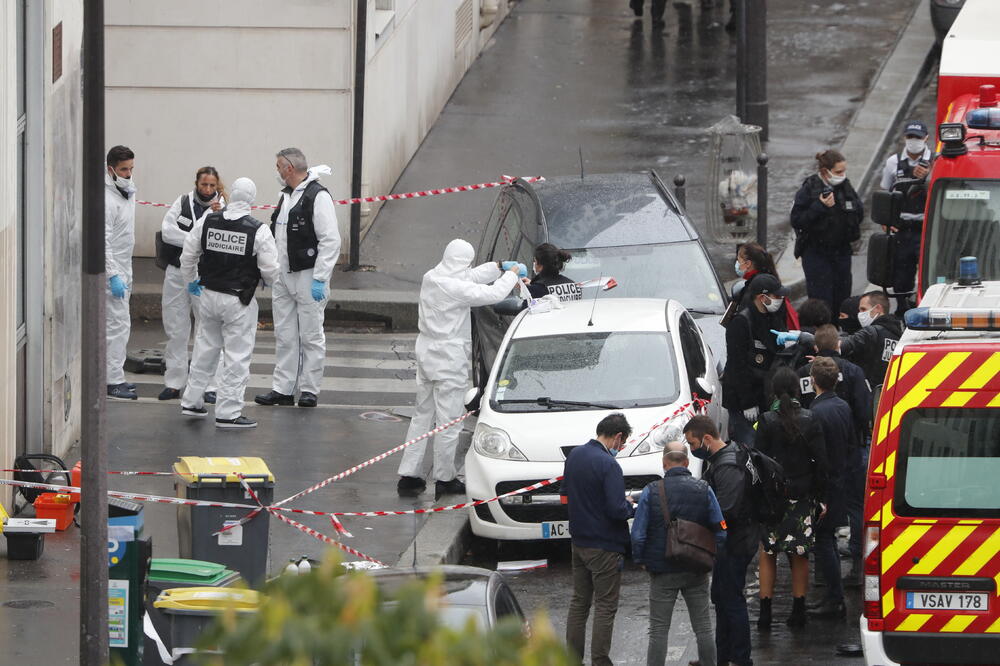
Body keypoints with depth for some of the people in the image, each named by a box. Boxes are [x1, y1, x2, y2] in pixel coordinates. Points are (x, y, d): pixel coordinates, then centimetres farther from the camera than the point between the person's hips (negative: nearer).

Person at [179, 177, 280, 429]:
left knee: (205, 349, 19)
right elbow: (270, 269, -11)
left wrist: (191, 280, 24)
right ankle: (228, 412, 2)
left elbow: (188, 255, 6)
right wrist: (273, 280, 13)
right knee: (237, 355, 2)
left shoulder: (207, 222, -3)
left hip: (209, 295, 5)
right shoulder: (258, 231, -15)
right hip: (239, 301, -5)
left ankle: (192, 401, 27)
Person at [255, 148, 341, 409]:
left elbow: (330, 241, -16)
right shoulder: (286, 196, 15)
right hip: (283, 277, 9)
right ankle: (282, 389, 13)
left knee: (311, 336, -1)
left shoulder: (318, 196, -13)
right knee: (284, 336, 9)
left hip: (308, 277, -9)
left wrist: (319, 279, -19)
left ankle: (309, 389, 5)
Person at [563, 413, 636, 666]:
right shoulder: (608, 465, -21)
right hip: (605, 546, -8)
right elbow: (617, 510, -24)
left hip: (578, 541, 8)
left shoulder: (575, 455, 5)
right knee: (605, 607, 0)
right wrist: (631, 508, -3)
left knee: (579, 602, 15)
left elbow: (566, 493, 17)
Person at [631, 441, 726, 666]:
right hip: (696, 571, 2)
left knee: (658, 629, 3)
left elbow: (638, 535, -10)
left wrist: (640, 560, 5)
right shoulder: (704, 490, -4)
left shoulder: (652, 492, -10)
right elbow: (720, 531, -2)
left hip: (663, 571, -2)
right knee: (703, 626, 13)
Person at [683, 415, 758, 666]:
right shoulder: (721, 459, 10)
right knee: (721, 598, 19)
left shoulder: (727, 468, -23)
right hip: (728, 542, 11)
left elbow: (725, 511, -29)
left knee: (731, 599, -4)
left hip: (735, 542, -11)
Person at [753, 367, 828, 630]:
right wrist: (821, 497, 5)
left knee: (767, 554, 7)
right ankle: (798, 611, 12)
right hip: (803, 496, 2)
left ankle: (765, 612, 3)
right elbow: (821, 461, -3)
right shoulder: (809, 420, -5)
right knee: (800, 556, 11)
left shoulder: (767, 421, -10)